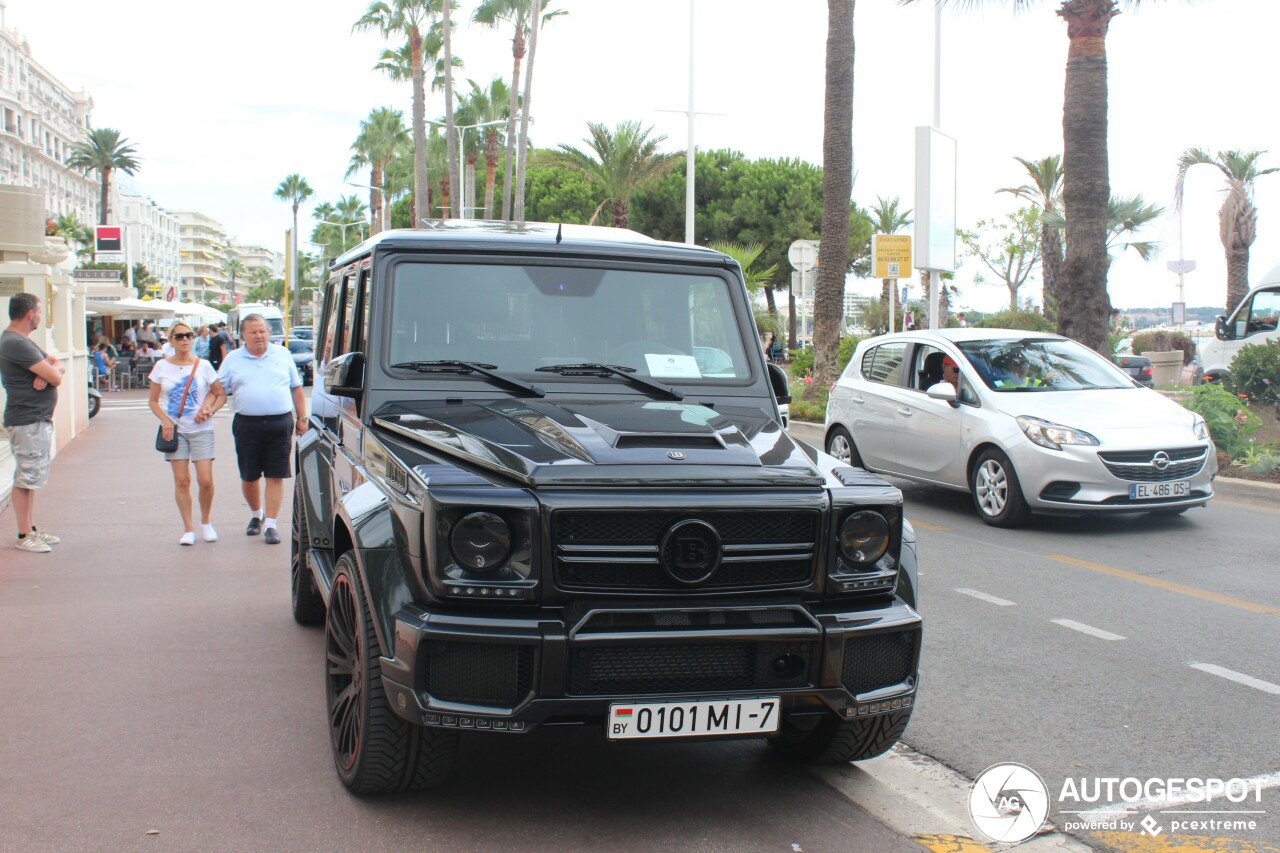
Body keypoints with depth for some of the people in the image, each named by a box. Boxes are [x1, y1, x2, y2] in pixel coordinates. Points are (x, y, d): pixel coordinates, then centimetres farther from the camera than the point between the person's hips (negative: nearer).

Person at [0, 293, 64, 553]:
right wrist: (53, 369, 2)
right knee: (25, 478, -5)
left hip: (38, 419, 11)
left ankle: (32, 529, 23)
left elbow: (58, 365, 14)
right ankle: (24, 536, 0)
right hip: (27, 421, -11)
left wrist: (47, 371, -9)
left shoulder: (22, 341, 16)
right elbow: (55, 377, -22)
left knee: (31, 478, 16)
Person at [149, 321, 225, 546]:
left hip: (201, 429, 0)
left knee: (205, 480, -6)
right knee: (181, 481, -1)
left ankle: (205, 523, 18)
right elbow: (153, 400, 8)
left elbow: (220, 394, 8)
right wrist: (164, 420, -8)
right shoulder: (162, 367, 3)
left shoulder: (203, 366, 2)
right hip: (175, 430, 1)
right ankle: (188, 529, 8)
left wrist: (210, 410, -10)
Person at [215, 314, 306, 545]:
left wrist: (301, 418, 7)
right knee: (249, 477, 9)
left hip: (280, 423, -1)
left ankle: (270, 524, 2)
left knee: (275, 476, -3)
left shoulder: (283, 355, 10)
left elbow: (296, 389, 13)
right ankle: (256, 515, 32)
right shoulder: (233, 359, 9)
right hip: (247, 424, 1)